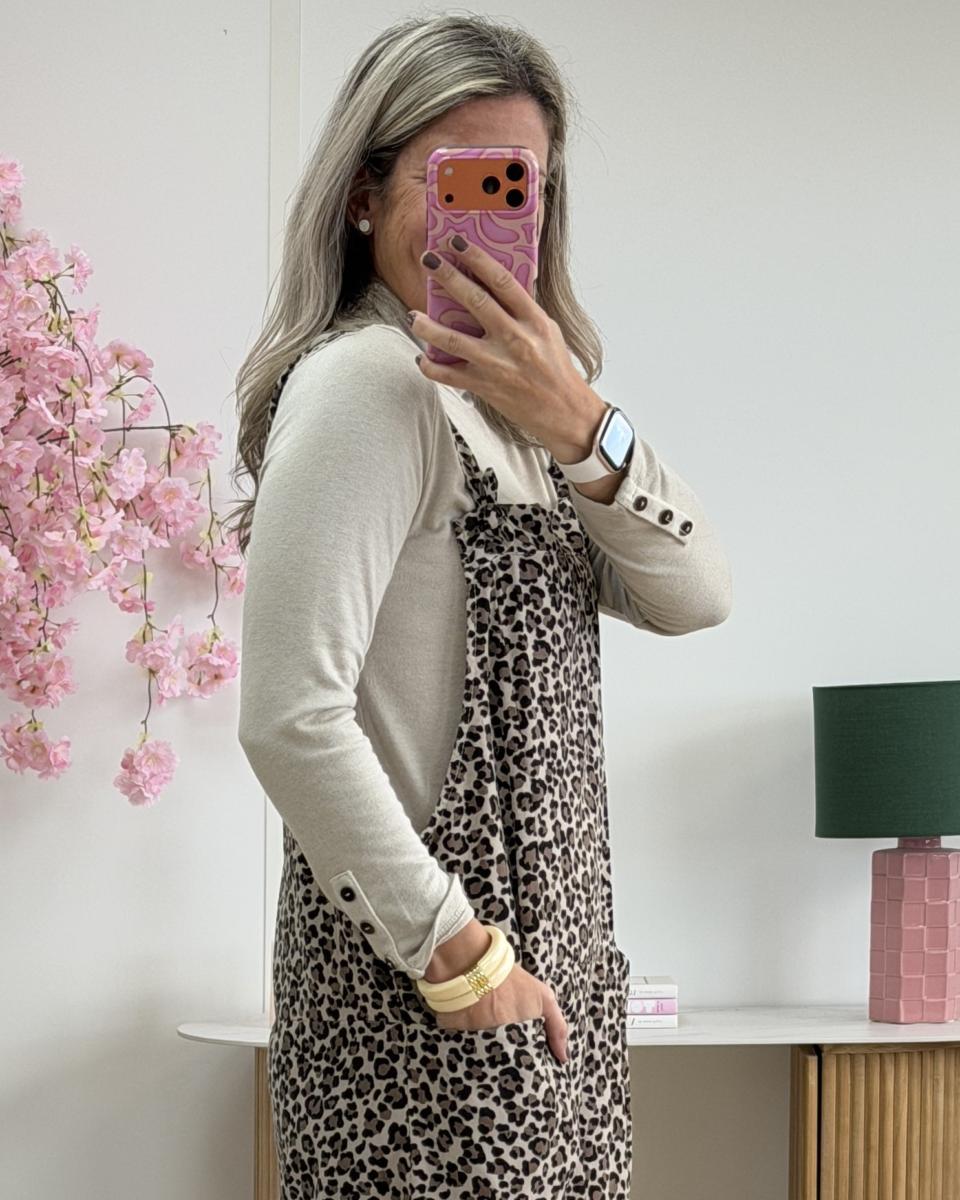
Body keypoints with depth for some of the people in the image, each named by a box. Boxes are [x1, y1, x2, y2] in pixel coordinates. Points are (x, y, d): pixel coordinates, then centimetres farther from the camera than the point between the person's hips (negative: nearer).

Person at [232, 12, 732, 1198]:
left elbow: (694, 598, 4)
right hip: (429, 1007, -9)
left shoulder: (501, 397, 14)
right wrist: (460, 955, -17)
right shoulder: (367, 380, -14)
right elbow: (290, 720, -22)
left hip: (550, 981, 9)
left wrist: (579, 426, -12)